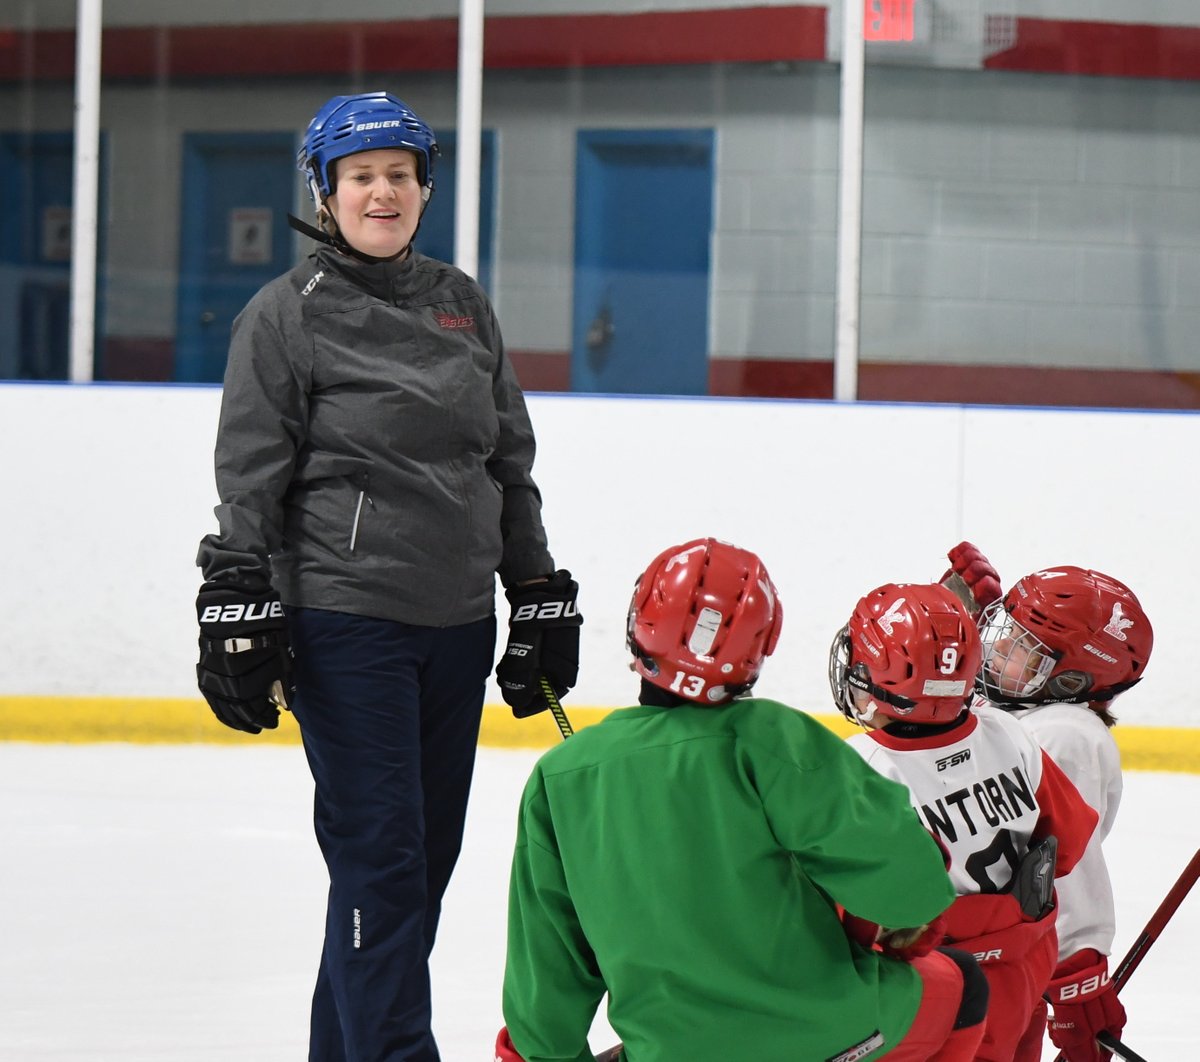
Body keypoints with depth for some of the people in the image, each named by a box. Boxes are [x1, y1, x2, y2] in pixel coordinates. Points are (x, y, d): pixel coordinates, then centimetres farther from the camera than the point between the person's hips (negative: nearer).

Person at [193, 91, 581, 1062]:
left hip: (456, 621, 6)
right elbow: (249, 481, -5)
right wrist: (238, 619, -12)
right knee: (381, 852, -9)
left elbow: (510, 465, 18)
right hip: (344, 621, -6)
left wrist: (541, 601, 15)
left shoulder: (463, 307, 13)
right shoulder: (287, 314, -3)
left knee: (426, 854, 9)